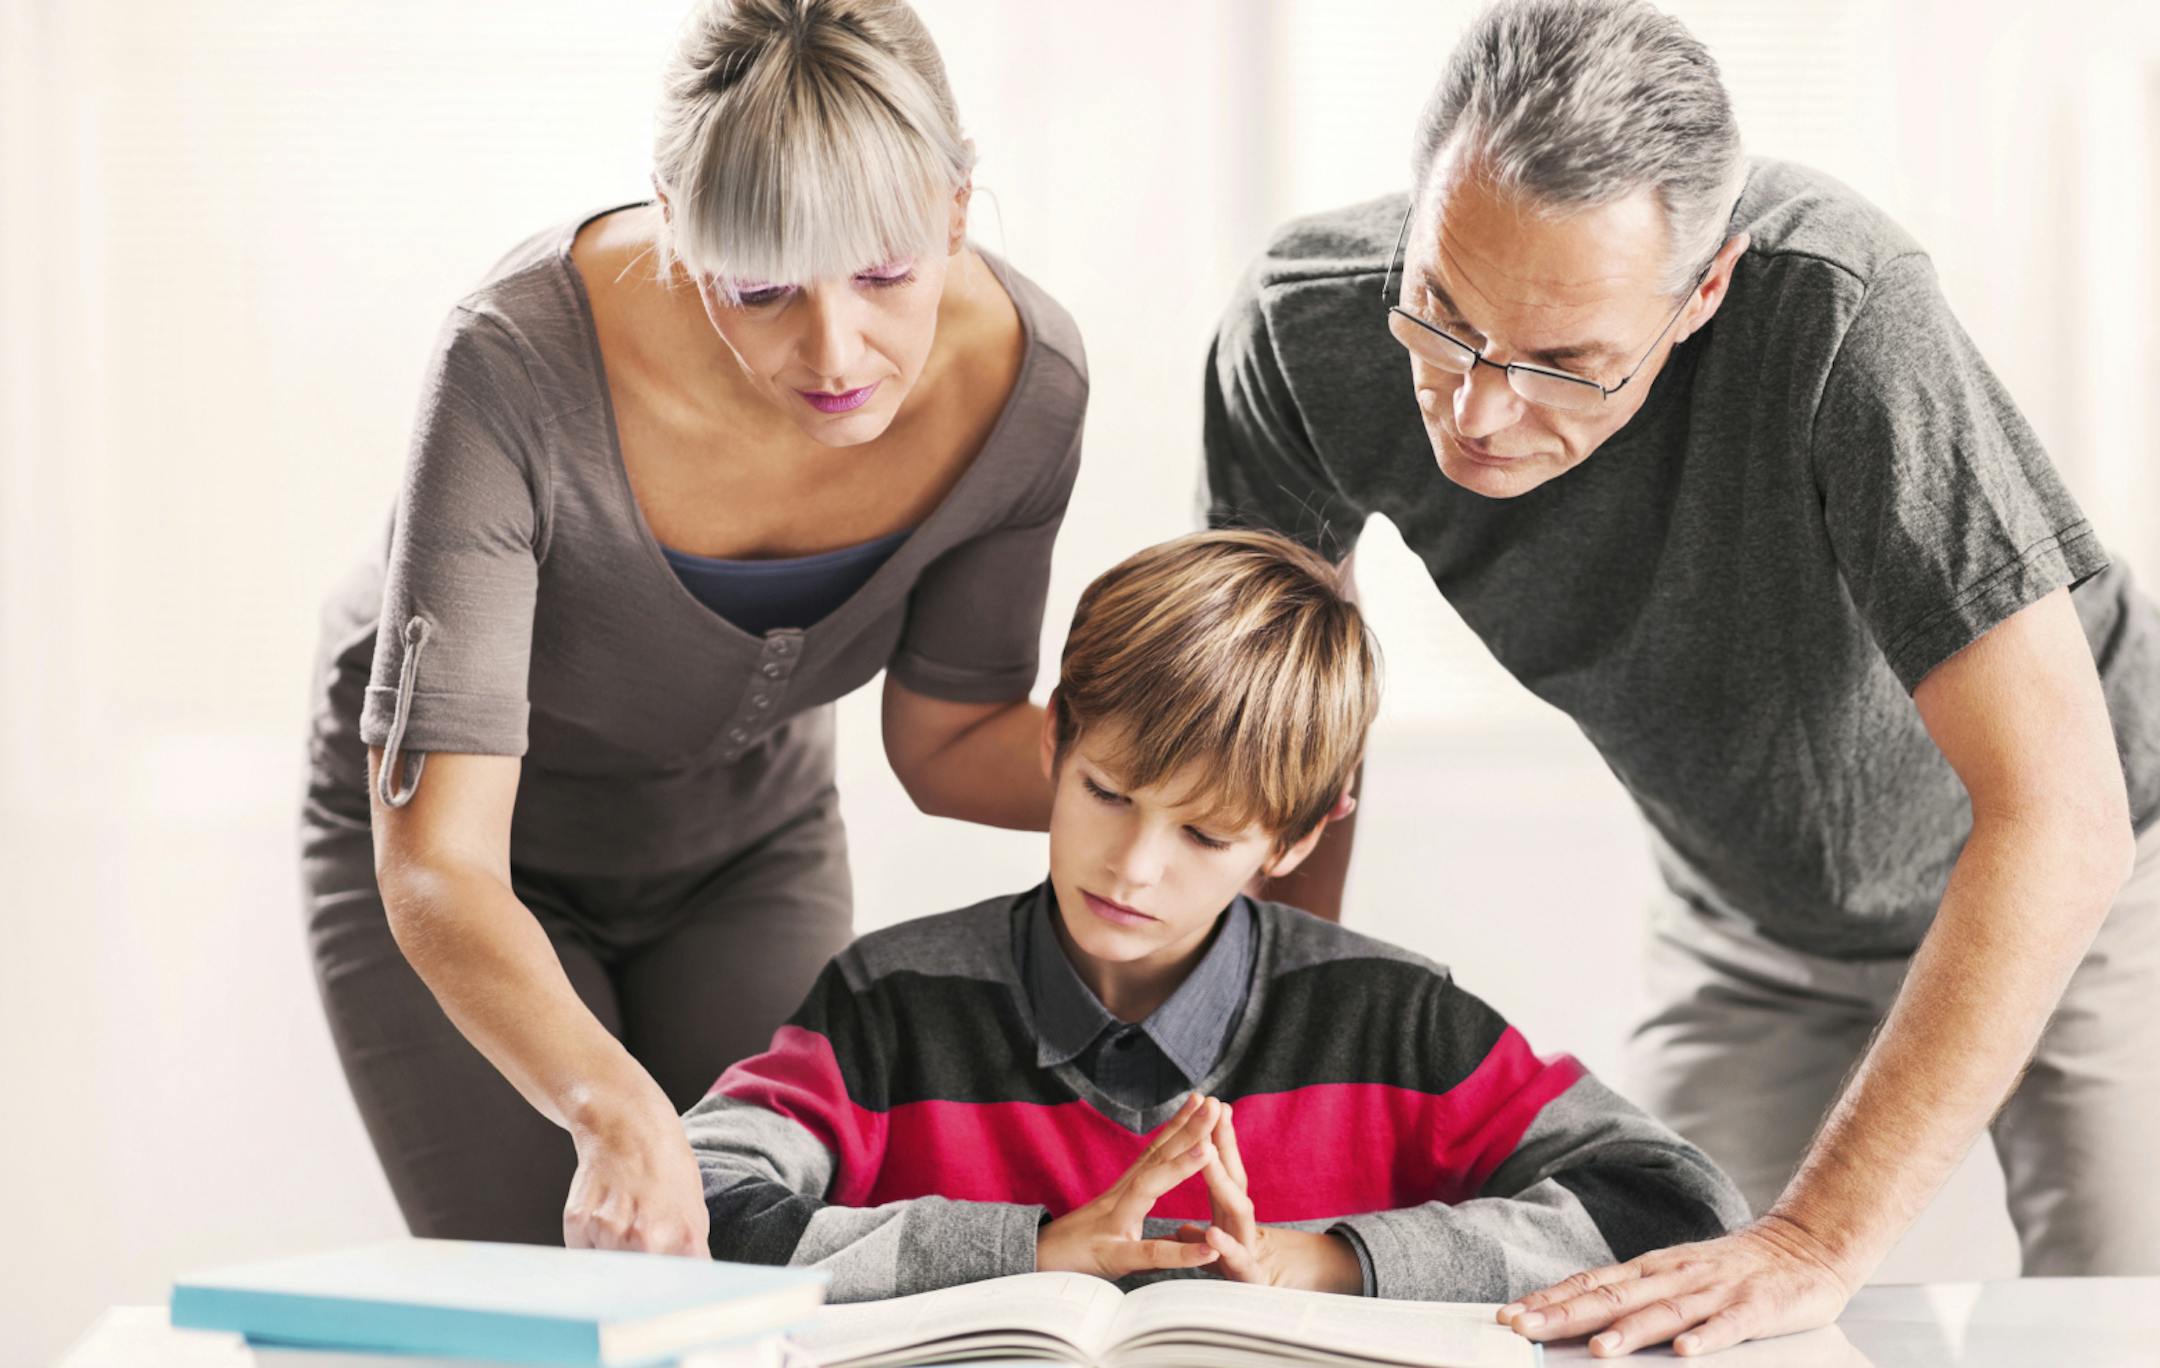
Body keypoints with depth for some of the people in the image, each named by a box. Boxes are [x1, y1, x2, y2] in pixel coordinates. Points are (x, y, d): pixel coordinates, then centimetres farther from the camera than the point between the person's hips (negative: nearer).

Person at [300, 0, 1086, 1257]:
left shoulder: (1020, 372, -26)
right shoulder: (526, 364, -39)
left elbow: (949, 743, -9)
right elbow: (437, 866, -41)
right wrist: (615, 1106, -58)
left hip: (749, 843, 3)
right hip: (478, 851, -3)